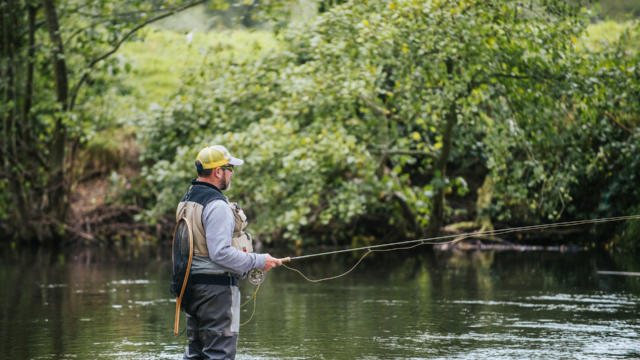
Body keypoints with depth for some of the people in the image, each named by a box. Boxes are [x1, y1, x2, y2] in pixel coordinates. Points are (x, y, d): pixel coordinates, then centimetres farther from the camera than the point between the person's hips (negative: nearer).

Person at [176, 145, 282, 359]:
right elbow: (220, 252, -24)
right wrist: (258, 261, -14)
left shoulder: (186, 201, 14)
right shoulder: (217, 206, -17)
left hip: (191, 285, 9)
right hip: (217, 289, -9)